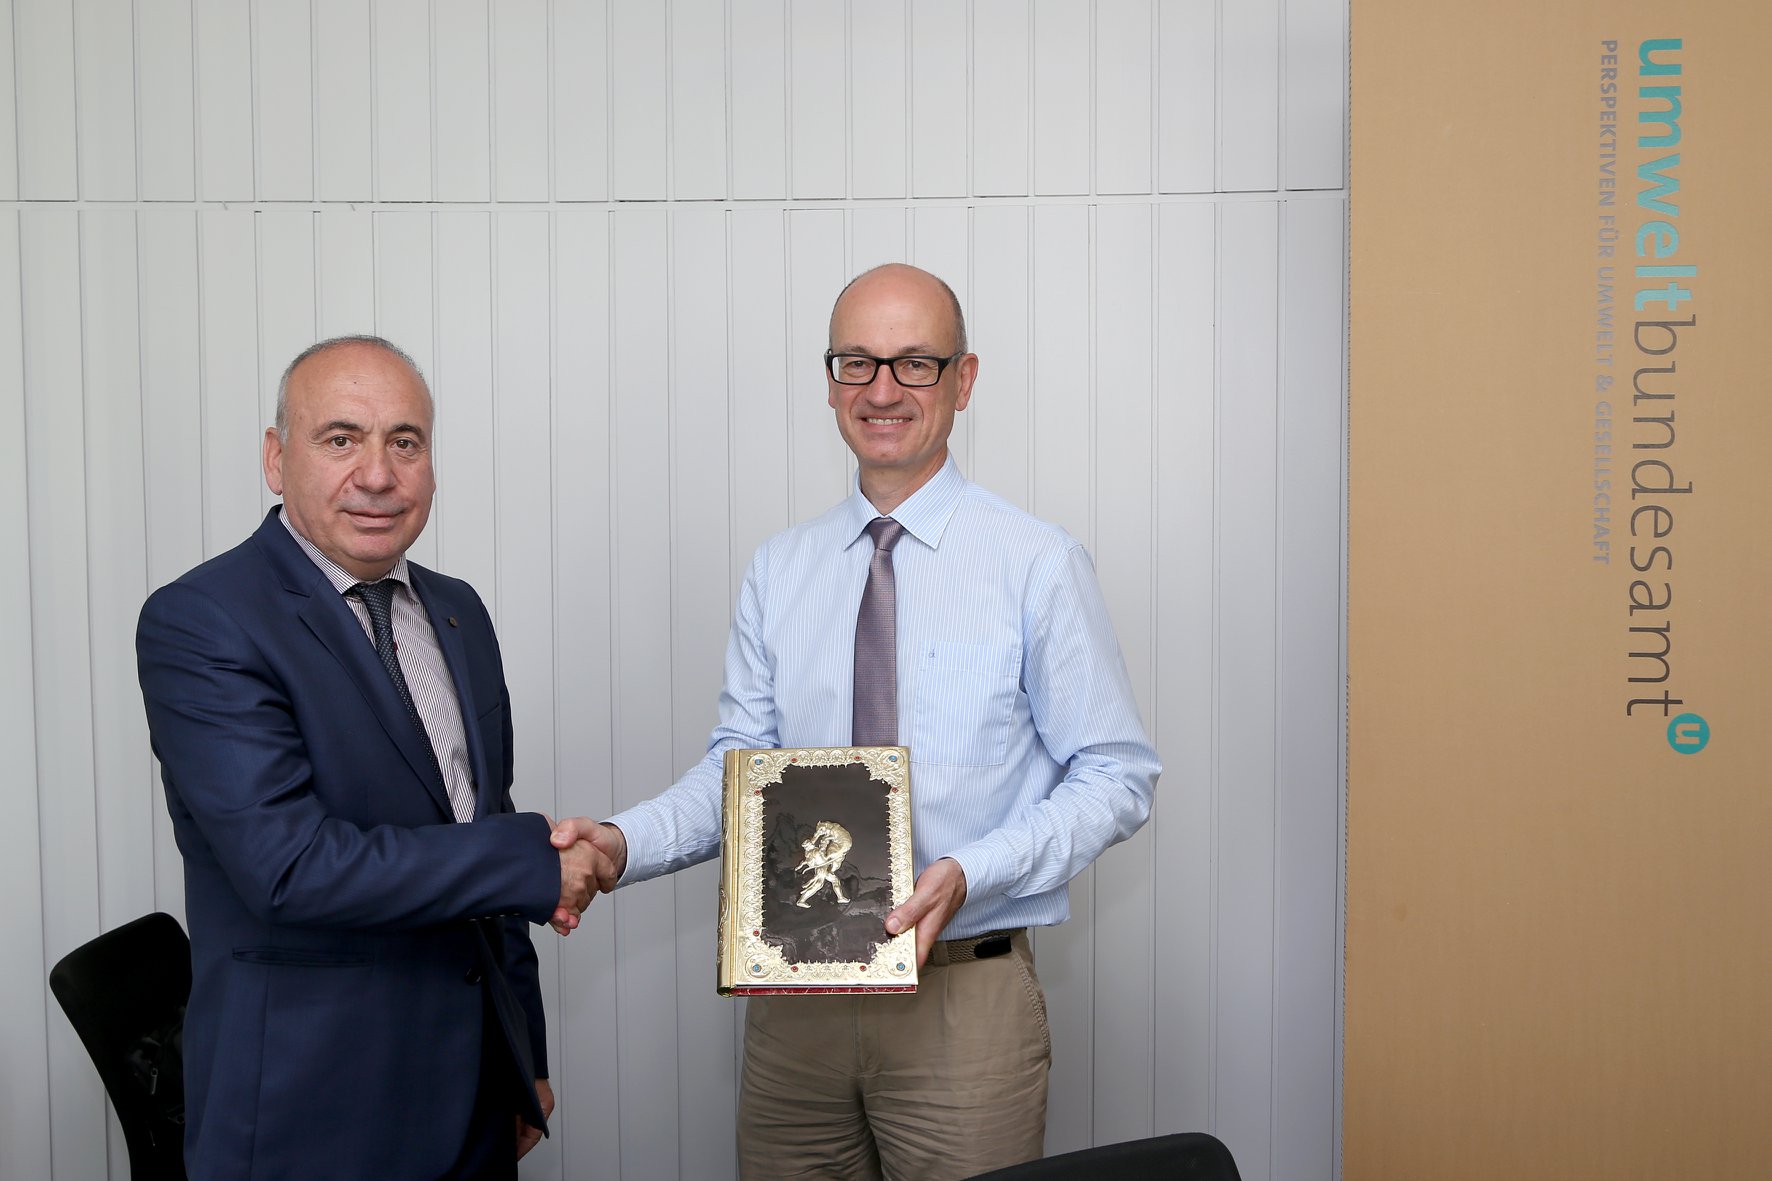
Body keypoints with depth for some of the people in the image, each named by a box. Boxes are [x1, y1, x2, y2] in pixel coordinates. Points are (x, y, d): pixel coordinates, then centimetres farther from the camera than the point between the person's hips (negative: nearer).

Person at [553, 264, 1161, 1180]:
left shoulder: (1038, 566, -7)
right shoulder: (778, 571, 5)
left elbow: (1117, 777, -5)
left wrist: (970, 872, -19)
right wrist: (623, 844, -12)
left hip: (963, 999, -3)